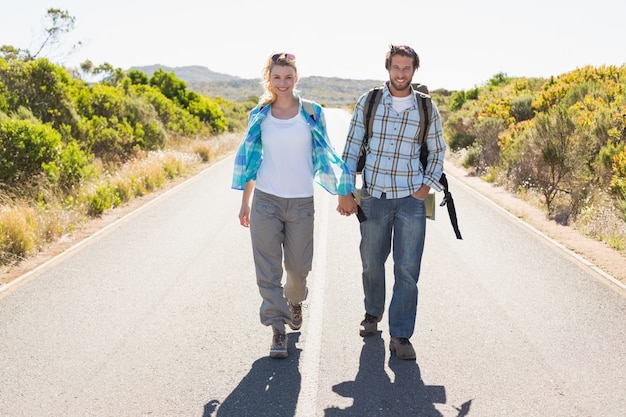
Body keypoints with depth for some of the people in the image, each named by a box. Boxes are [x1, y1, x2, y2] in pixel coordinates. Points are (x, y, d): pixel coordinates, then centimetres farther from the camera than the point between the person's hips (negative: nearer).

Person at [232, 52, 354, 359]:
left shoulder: (312, 112, 1)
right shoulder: (259, 115, 3)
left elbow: (323, 154, 8)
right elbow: (249, 159, 10)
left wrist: (344, 192, 6)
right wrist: (245, 203, 11)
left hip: (301, 202, 0)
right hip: (265, 201, 0)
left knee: (298, 267, 11)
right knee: (268, 268, 0)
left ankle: (294, 300, 43)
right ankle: (278, 327, 12)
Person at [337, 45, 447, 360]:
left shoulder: (427, 108, 1)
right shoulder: (368, 102, 0)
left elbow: (437, 151, 12)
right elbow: (352, 148, 1)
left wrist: (426, 186, 0)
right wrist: (345, 192, -3)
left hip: (411, 199, 0)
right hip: (373, 197, 1)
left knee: (407, 269, -3)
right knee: (372, 262, 13)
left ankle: (401, 335, 6)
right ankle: (373, 313, 39)